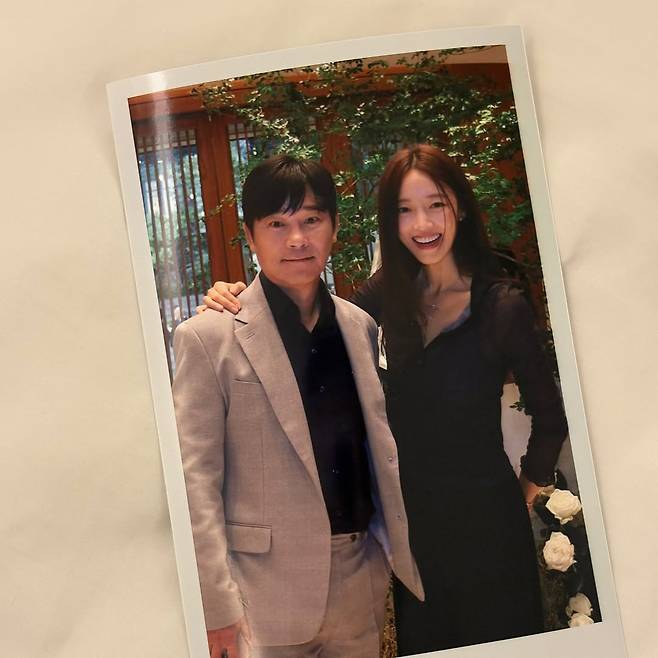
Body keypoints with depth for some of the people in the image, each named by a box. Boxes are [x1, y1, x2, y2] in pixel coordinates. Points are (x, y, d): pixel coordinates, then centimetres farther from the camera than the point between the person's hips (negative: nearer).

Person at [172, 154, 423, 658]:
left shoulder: (360, 327, 7)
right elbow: (196, 479, -10)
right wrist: (216, 606, -13)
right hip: (267, 592, -4)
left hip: (362, 580, 5)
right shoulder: (210, 337, -8)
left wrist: (403, 553, 11)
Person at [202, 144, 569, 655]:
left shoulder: (502, 304, -17)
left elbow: (549, 415, -8)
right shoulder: (390, 292, -4)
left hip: (483, 516, -4)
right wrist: (236, 301, -16)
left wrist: (530, 484, 4)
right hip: (410, 511, 4)